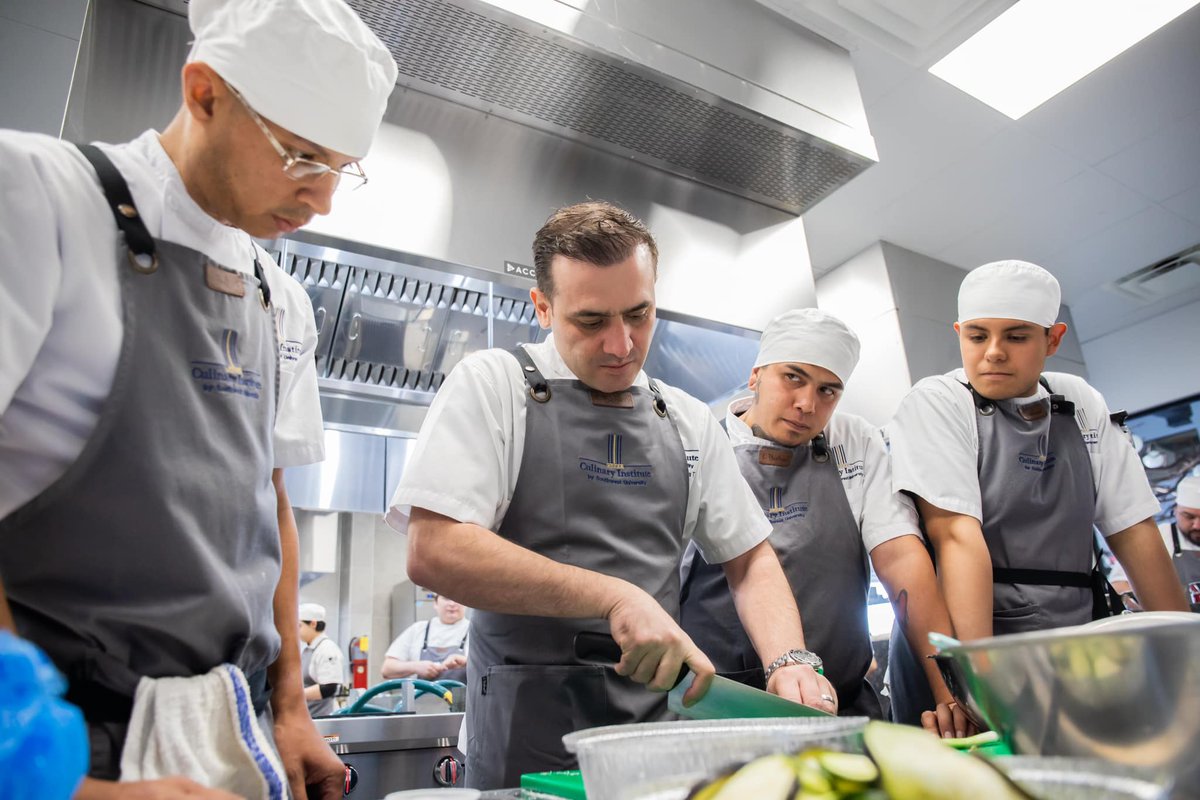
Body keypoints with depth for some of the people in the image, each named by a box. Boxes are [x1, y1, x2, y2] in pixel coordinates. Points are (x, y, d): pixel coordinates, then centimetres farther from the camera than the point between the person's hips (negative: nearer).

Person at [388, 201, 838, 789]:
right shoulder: (491, 386, -7)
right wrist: (615, 598, -21)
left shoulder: (689, 422, 8)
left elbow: (750, 558, 11)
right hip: (528, 735, -3)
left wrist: (787, 660, -7)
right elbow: (433, 551, -18)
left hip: (660, 719, 4)